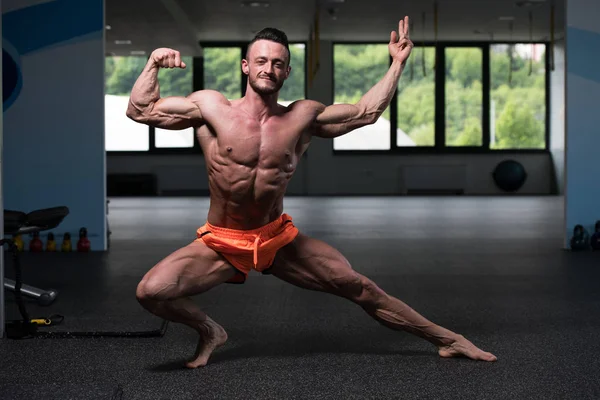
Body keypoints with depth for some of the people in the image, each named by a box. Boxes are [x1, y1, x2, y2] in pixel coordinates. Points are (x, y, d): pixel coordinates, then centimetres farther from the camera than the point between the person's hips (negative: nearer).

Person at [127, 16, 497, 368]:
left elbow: (366, 112, 9)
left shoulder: (304, 117, -1)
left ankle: (446, 339, 18)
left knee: (358, 286, 1)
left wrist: (397, 64, 6)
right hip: (220, 243, -1)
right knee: (150, 291, -24)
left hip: (279, 239, 2)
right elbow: (140, 111, -5)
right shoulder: (211, 107, -9)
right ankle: (209, 330, 9)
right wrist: (153, 65, -17)